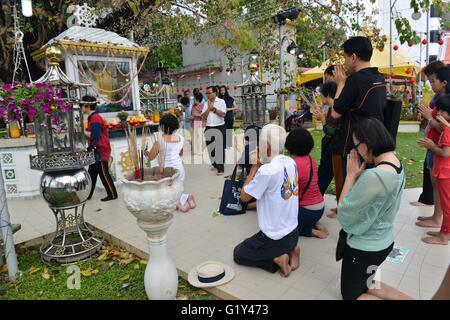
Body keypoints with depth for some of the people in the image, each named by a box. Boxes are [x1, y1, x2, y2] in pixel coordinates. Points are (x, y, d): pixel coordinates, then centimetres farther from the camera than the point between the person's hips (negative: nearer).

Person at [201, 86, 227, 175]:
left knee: (220, 148, -5)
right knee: (210, 148, 12)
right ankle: (215, 164, 28)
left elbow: (223, 114, -12)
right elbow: (203, 117, 5)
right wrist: (209, 108, -7)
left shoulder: (221, 101, -1)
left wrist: (213, 108, -11)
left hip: (219, 127, -5)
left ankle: (220, 168, -2)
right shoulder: (206, 103, 11)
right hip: (208, 128, 5)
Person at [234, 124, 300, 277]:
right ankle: (290, 250, 13)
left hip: (275, 237, -7)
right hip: (293, 232, 7)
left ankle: (277, 259, 2)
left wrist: (255, 166, -10)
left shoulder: (266, 170, -27)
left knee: (238, 253, 18)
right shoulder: (291, 162, -3)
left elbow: (244, 196, -13)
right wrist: (261, 165, -1)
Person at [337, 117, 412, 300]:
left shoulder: (373, 176, -34)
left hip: (364, 247, -9)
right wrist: (358, 176, -4)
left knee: (351, 294, 17)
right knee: (364, 285, 29)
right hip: (384, 241, 9)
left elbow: (343, 213, -20)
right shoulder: (397, 164, -4)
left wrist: (351, 175, -16)